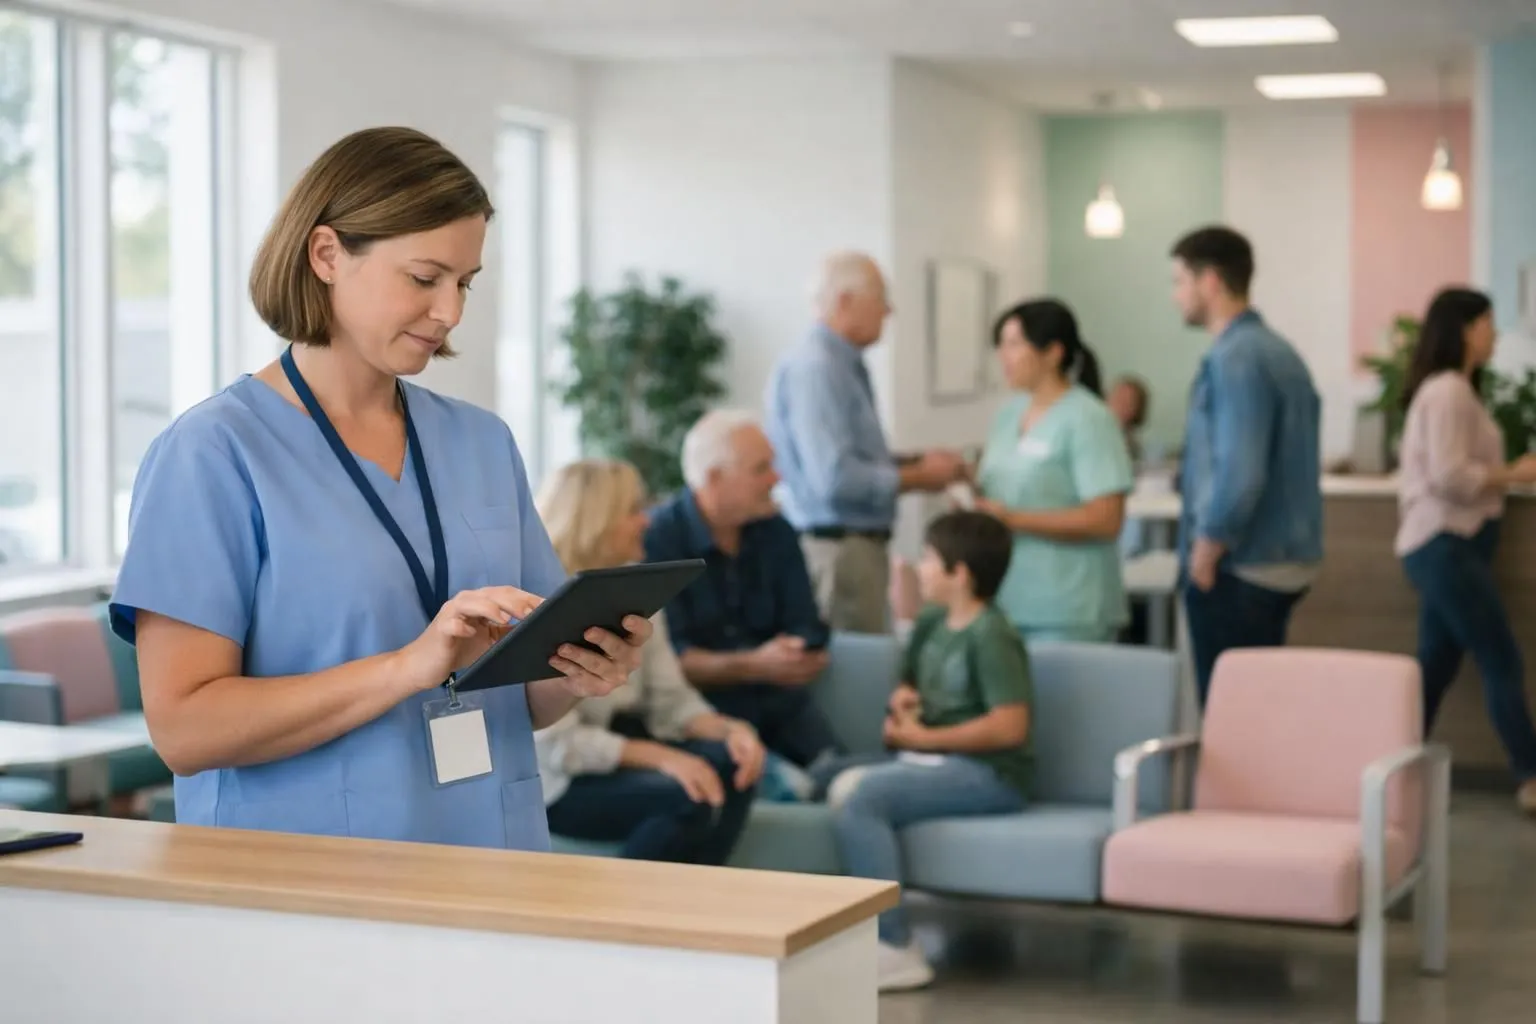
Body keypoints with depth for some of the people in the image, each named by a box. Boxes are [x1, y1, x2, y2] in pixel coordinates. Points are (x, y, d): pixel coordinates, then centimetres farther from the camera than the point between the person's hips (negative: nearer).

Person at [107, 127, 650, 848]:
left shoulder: (484, 443, 12)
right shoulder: (213, 453, -4)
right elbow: (183, 730, -11)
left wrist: (577, 676, -3)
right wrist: (410, 666, -18)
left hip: (490, 868, 6)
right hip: (305, 887, -6)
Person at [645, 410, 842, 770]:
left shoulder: (776, 532, 9)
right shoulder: (656, 539, -9)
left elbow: (806, 631, 6)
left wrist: (797, 660, -17)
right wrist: (753, 666, -24)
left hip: (778, 700, 5)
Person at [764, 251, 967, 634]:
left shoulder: (845, 366, 13)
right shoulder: (815, 369, -18)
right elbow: (836, 479, -25)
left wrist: (917, 462, 8)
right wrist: (918, 477, -13)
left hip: (857, 543, 10)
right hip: (835, 548, -10)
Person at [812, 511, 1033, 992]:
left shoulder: (992, 636, -14)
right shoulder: (931, 623, 13)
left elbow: (1010, 727, -22)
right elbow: (909, 686, 29)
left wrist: (924, 738, -15)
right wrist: (903, 702, 3)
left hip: (990, 774, -10)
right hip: (934, 760, 10)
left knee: (858, 797, -28)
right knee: (824, 778, -3)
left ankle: (896, 950, -28)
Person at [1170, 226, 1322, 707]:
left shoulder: (1235, 359, -17)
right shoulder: (1277, 350, 12)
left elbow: (1238, 475, -26)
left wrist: (1203, 555, -14)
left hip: (1240, 573, -9)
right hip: (1284, 564, 9)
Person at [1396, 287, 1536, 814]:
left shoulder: (1449, 389, 17)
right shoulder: (1449, 391, -14)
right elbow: (1449, 476, -22)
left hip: (1447, 542, 10)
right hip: (1446, 544, -10)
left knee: (1436, 666, 11)